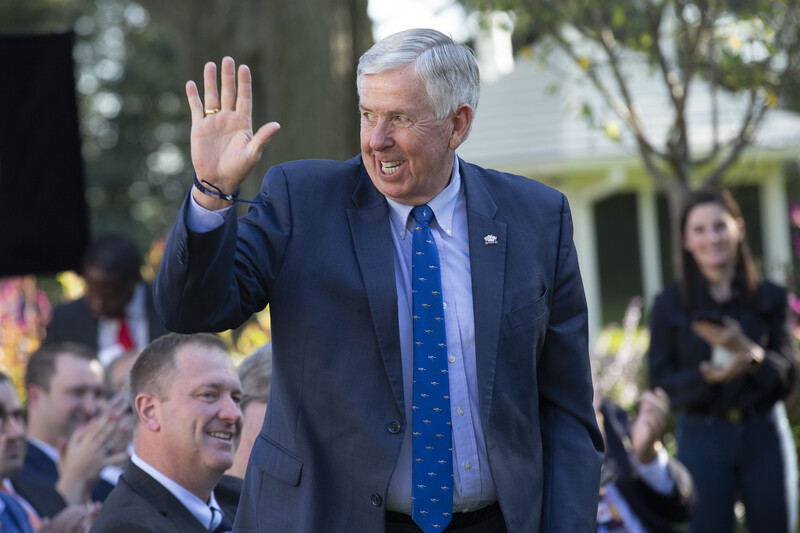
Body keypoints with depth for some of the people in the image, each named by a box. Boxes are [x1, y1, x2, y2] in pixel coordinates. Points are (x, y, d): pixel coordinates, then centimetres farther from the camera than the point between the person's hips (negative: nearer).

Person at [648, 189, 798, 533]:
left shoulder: (770, 298, 5)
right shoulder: (670, 304, 2)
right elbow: (661, 382, -2)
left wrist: (752, 355, -21)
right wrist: (706, 376, -21)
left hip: (764, 435, 1)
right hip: (702, 437, -1)